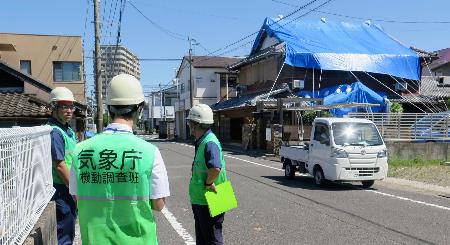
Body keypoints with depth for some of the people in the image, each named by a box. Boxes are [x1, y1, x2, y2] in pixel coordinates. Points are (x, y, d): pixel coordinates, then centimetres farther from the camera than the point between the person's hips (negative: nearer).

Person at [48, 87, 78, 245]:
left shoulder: (69, 131, 12)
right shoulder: (55, 132, -17)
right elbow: (59, 166, -21)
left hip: (70, 189, 9)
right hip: (61, 190, -9)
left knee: (69, 231, 20)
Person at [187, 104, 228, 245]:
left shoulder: (209, 143, -25)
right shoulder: (202, 142, 7)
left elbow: (215, 168, -41)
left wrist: (208, 183, -25)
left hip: (208, 202, -10)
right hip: (199, 200, 10)